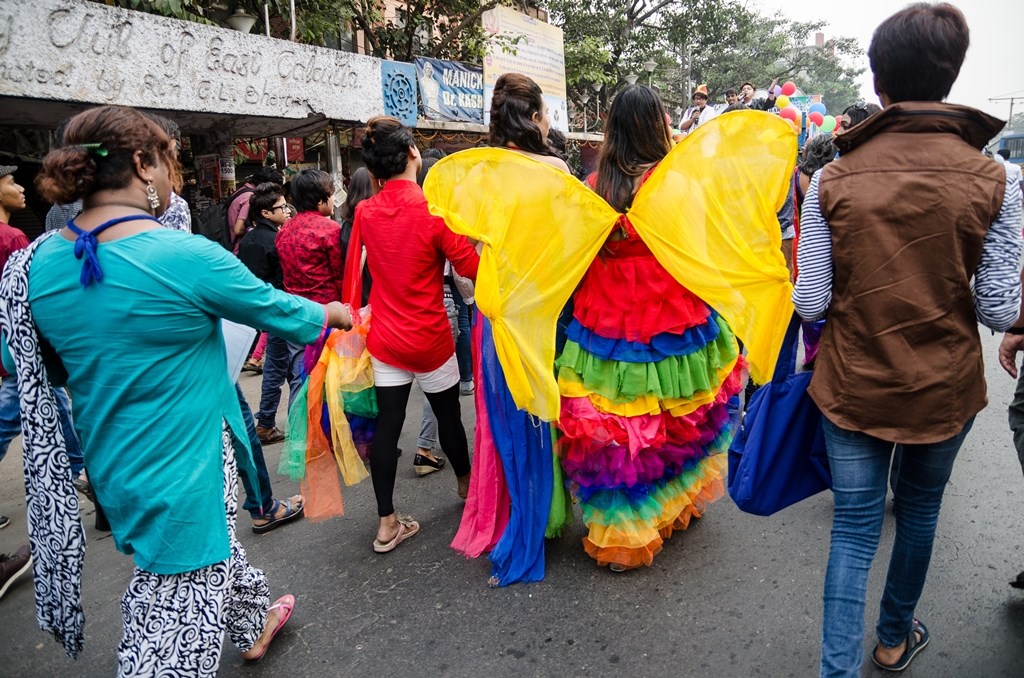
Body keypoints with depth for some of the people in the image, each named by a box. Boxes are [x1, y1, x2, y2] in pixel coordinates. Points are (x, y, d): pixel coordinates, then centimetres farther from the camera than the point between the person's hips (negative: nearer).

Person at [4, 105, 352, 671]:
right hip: (180, 467, -8)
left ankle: (252, 625, 55)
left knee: (213, 544, 30)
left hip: (112, 465, 8)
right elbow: (278, 311, -9)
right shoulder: (187, 258, -24)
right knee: (176, 614, 9)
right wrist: (336, 313, 10)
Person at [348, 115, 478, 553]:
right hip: (429, 338, -4)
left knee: (387, 424, 6)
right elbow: (471, 266, -13)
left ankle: (387, 524, 13)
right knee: (448, 414, 17)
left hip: (384, 337, 4)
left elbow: (354, 270, 9)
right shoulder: (433, 208, -16)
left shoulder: (365, 212, -1)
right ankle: (465, 484, 40)